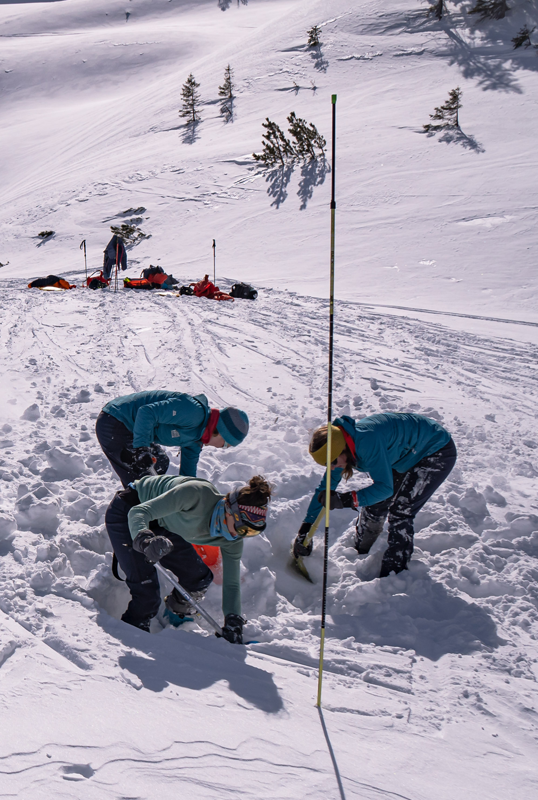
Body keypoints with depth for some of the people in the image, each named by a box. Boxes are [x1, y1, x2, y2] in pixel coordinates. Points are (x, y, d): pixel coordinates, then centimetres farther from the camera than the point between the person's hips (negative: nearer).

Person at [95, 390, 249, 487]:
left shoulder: (196, 440, 8)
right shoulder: (194, 411, -25)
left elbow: (187, 472, 19)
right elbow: (147, 412, -31)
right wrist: (139, 449, -29)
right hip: (113, 425, -11)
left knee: (159, 464, 21)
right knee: (141, 478, -10)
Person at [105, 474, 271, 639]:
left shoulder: (231, 541, -16)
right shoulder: (198, 494, -38)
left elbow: (231, 584, -7)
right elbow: (138, 512, -40)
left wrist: (233, 623, -19)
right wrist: (145, 540, -60)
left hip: (160, 525, 7)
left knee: (200, 578, 5)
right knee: (147, 594, -18)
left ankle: (174, 615, 34)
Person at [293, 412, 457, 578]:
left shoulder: (367, 441, -38)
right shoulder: (339, 445, -10)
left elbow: (385, 487, -34)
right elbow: (324, 488, -2)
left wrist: (347, 500, -42)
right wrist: (305, 530, -4)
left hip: (438, 452, -8)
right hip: (408, 454, 8)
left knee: (399, 513, -14)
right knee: (374, 505, 7)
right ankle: (359, 556, 28)